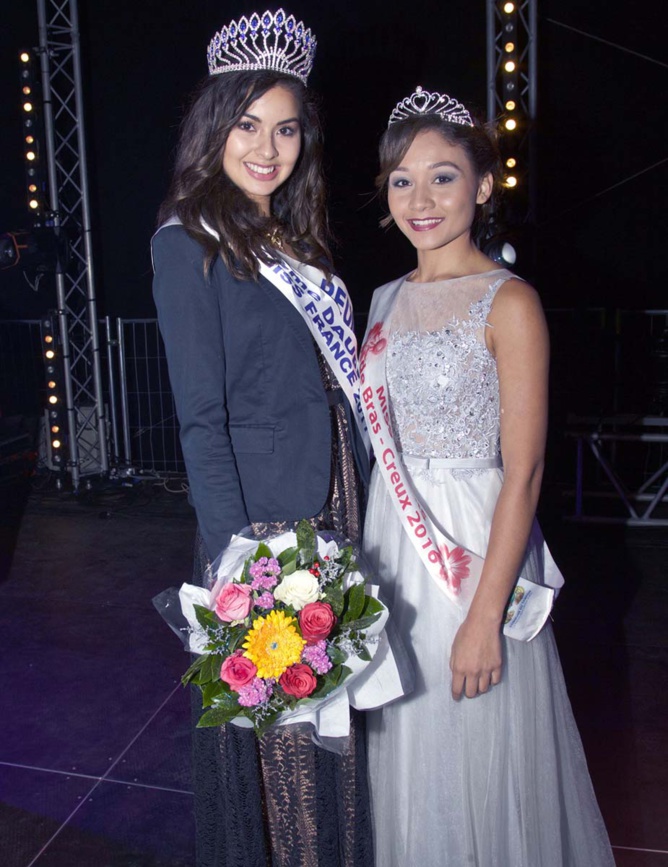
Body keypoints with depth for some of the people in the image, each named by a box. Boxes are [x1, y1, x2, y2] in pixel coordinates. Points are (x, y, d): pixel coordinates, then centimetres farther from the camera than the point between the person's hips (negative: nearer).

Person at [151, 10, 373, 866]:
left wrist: (358, 502, 9)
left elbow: (331, 383, 12)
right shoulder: (189, 242, -10)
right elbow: (201, 419, -15)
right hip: (262, 517, -7)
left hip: (335, 506, 7)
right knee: (272, 727, 10)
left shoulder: (292, 236, 12)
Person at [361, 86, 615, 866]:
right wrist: (361, 558, 8)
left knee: (477, 753, 12)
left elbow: (523, 473, -15)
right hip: (392, 547, 6)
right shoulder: (386, 301, 7)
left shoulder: (509, 304, -12)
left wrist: (485, 616, -18)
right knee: (405, 747, 21)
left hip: (475, 547, -6)